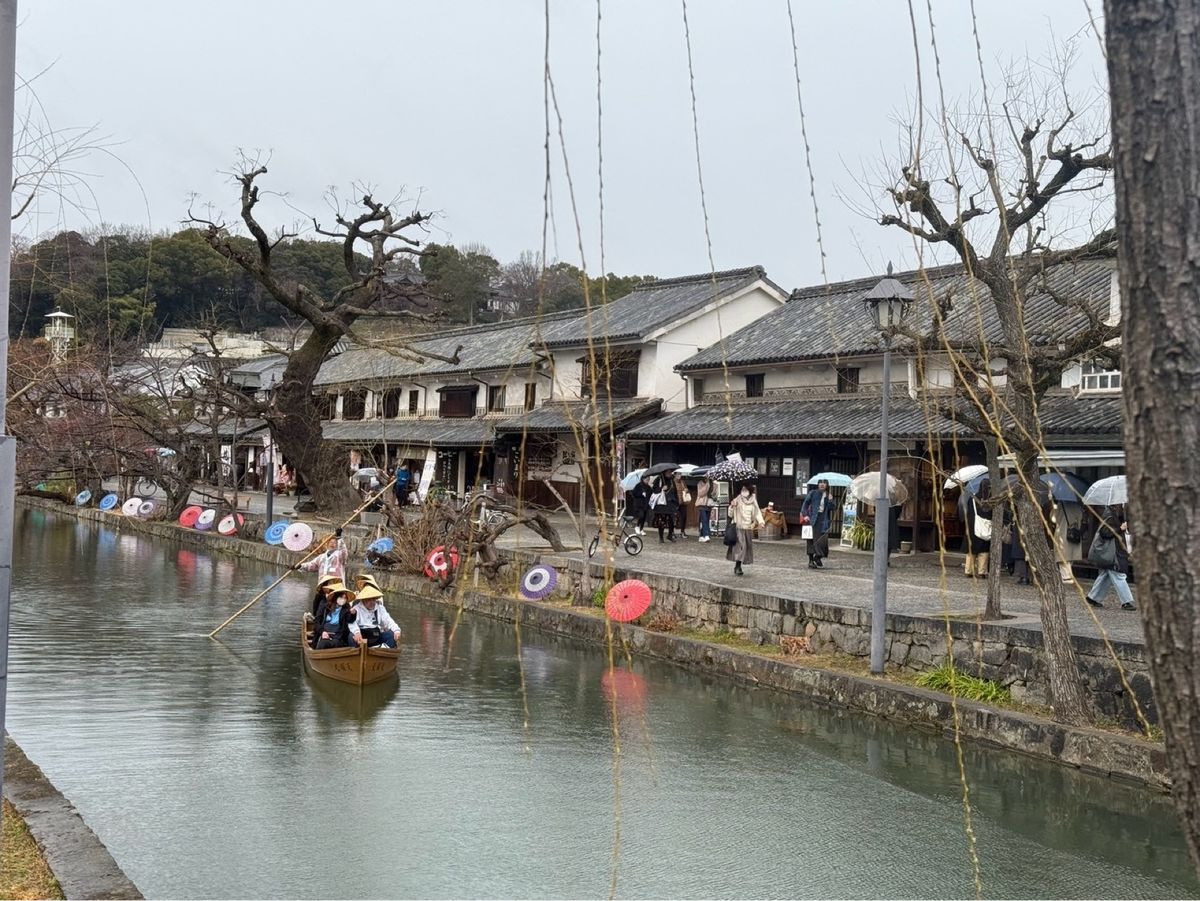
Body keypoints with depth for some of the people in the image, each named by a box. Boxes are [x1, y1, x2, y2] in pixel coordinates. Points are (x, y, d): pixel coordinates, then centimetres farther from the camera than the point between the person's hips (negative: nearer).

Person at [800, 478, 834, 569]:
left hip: (823, 520, 2)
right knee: (812, 540, -1)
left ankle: (817, 557, 12)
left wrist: (830, 501, -11)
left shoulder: (828, 496, 11)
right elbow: (805, 504, 2)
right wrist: (805, 515, -10)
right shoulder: (813, 493, 4)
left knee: (822, 540, -7)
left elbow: (831, 509, 5)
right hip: (813, 519, -2)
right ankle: (811, 561, 4)